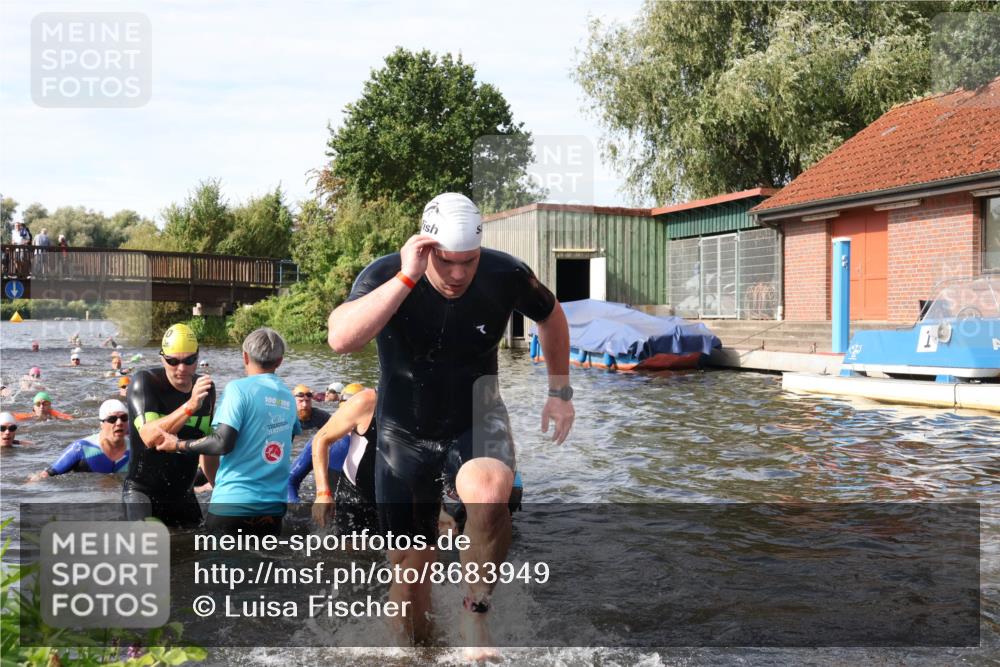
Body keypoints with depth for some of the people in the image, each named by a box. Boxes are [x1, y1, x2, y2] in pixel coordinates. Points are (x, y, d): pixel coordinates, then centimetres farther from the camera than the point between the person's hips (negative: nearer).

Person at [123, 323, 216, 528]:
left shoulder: (206, 388, 3)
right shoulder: (144, 382, -14)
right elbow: (150, 438, -30)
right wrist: (190, 406, -38)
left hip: (183, 495, 6)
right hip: (142, 492, -6)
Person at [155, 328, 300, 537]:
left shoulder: (239, 388, -8)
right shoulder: (288, 397, 10)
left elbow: (222, 443, -16)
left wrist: (179, 445, -3)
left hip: (234, 504, -5)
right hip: (273, 508, 5)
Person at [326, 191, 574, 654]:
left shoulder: (506, 276, -16)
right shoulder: (386, 275, -21)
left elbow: (551, 315, 7)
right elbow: (339, 339, -40)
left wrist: (560, 392, 7)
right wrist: (408, 279, -43)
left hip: (475, 421, 0)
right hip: (405, 434, 0)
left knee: (489, 496, -34)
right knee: (410, 564, 4)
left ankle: (475, 613, -11)